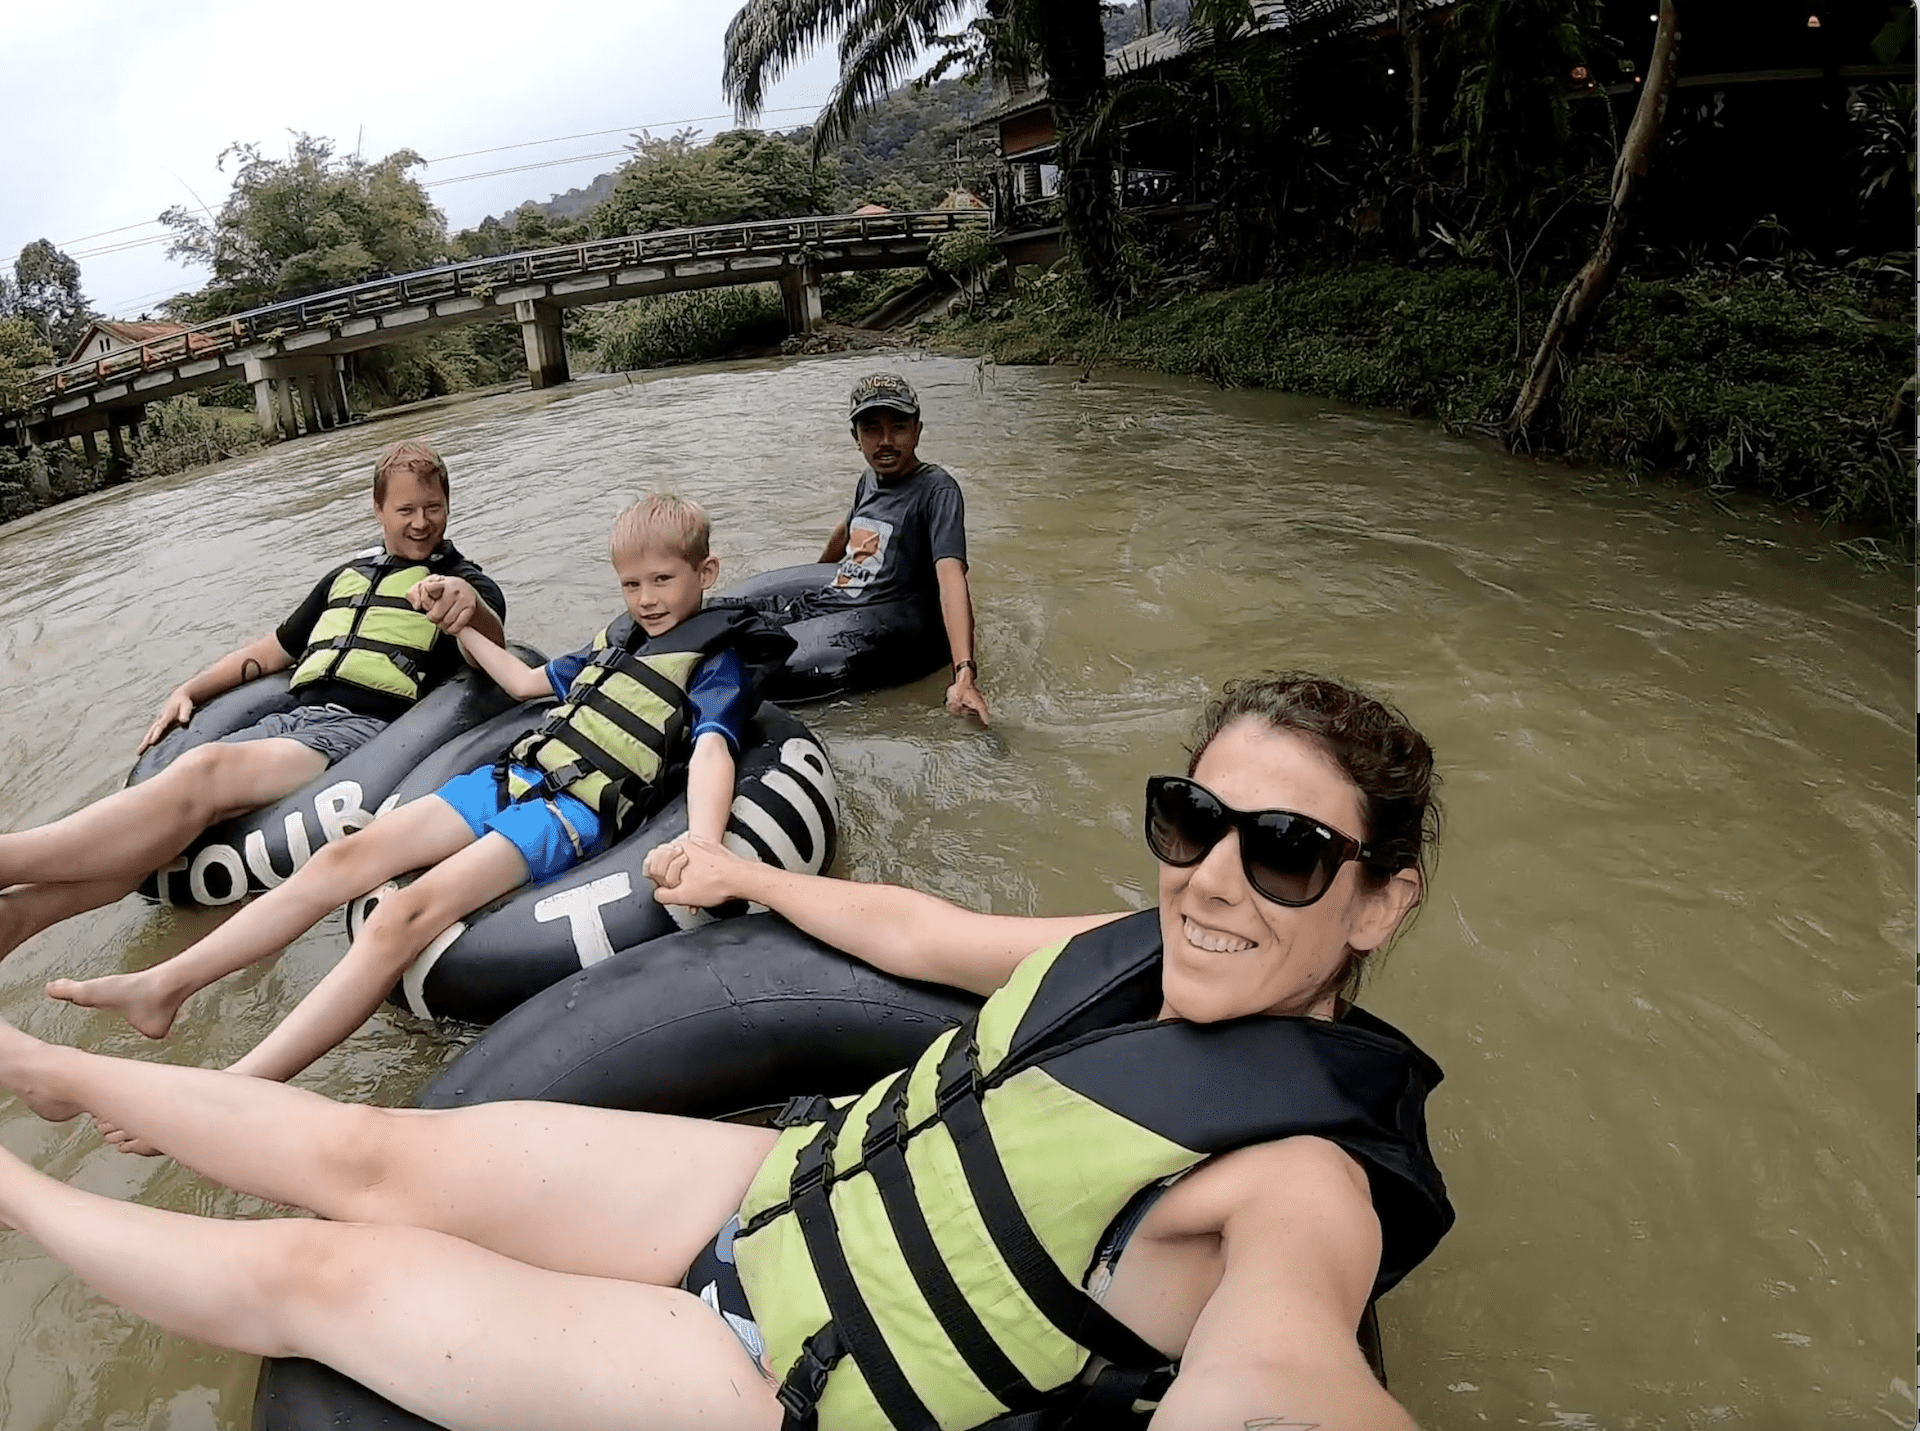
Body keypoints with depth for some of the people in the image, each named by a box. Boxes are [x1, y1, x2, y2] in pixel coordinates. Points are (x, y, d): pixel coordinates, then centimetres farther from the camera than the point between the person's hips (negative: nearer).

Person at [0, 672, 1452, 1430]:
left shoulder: (1300, 1177, -23)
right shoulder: (1146, 949, -4)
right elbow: (913, 930, 10)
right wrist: (743, 872, 22)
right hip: (778, 1184, 5)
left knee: (311, 1272, 4)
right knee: (372, 1152, 10)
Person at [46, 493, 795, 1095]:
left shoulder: (718, 659, 0)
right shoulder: (618, 637, 22)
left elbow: (712, 749, -18)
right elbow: (526, 682, 35)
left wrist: (702, 850, -37)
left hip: (577, 810, -8)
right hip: (514, 776, 8)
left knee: (405, 915, -25)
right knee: (346, 856, -5)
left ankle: (226, 1100, -28)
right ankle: (163, 987, 2)